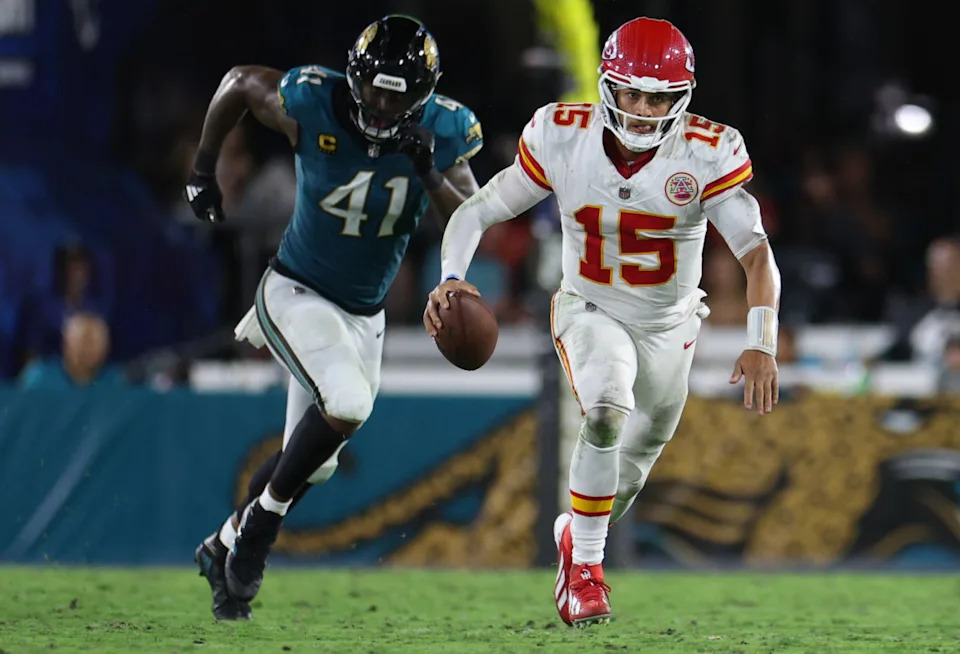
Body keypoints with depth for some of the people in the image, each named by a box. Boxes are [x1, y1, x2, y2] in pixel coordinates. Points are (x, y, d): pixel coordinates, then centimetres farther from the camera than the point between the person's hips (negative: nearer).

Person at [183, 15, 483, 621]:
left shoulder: (443, 132, -13)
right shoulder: (314, 106, -20)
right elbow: (240, 81, -2)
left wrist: (432, 176, -31)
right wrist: (203, 170, 3)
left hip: (363, 315, 4)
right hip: (297, 295, -4)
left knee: (313, 460, 10)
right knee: (347, 405, -29)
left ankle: (227, 545, 34)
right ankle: (264, 517, -7)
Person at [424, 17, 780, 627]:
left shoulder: (708, 156, -24)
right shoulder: (564, 139, -21)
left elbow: (757, 254, -27)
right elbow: (477, 212, -12)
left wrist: (761, 343, -41)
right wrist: (452, 278, -31)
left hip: (670, 330, 2)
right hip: (591, 314, -2)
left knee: (634, 466, 19)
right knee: (607, 411, -32)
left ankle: (577, 536, 52)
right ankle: (586, 567, -17)